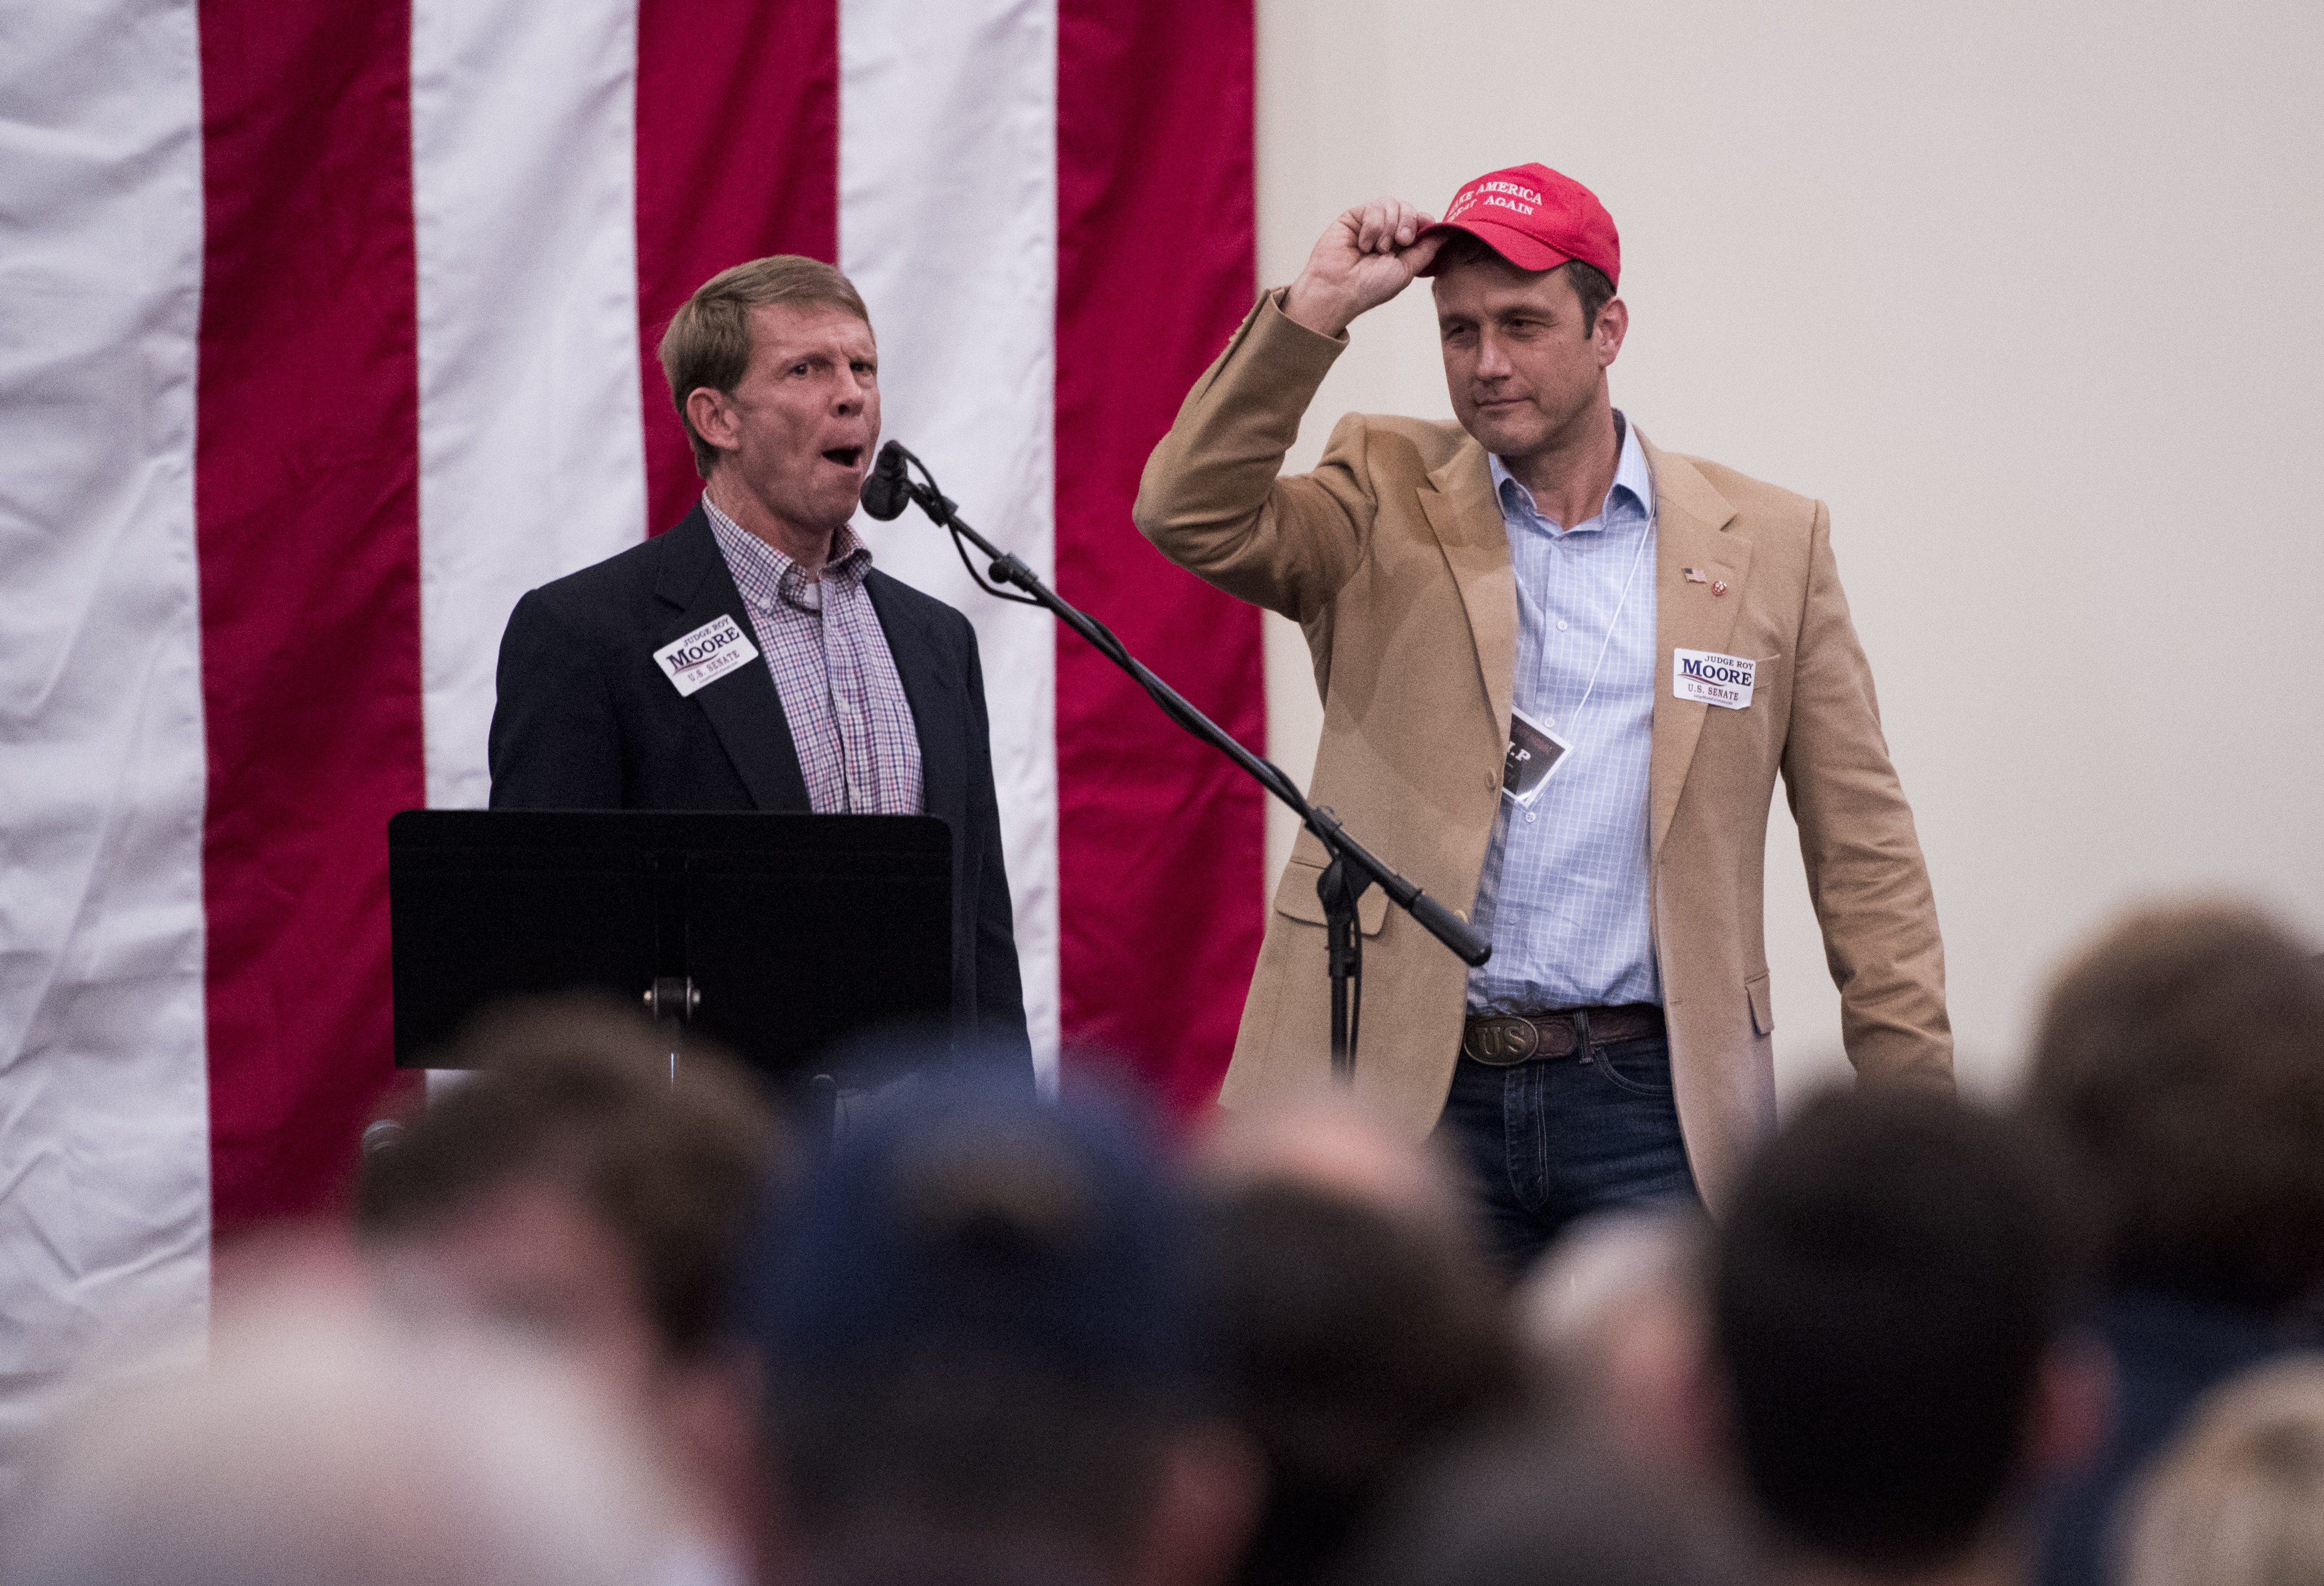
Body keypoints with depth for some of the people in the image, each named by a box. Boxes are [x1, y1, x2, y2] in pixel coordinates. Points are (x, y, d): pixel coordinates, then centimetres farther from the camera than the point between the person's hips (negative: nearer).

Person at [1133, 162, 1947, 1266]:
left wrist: (1914, 1115, 2)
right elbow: (1191, 514, -8)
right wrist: (1318, 308, -12)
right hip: (1417, 1095, 0)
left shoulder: (1768, 542, 8)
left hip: (1650, 1103, 0)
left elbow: (1861, 850, 9)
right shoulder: (1383, 504, 9)